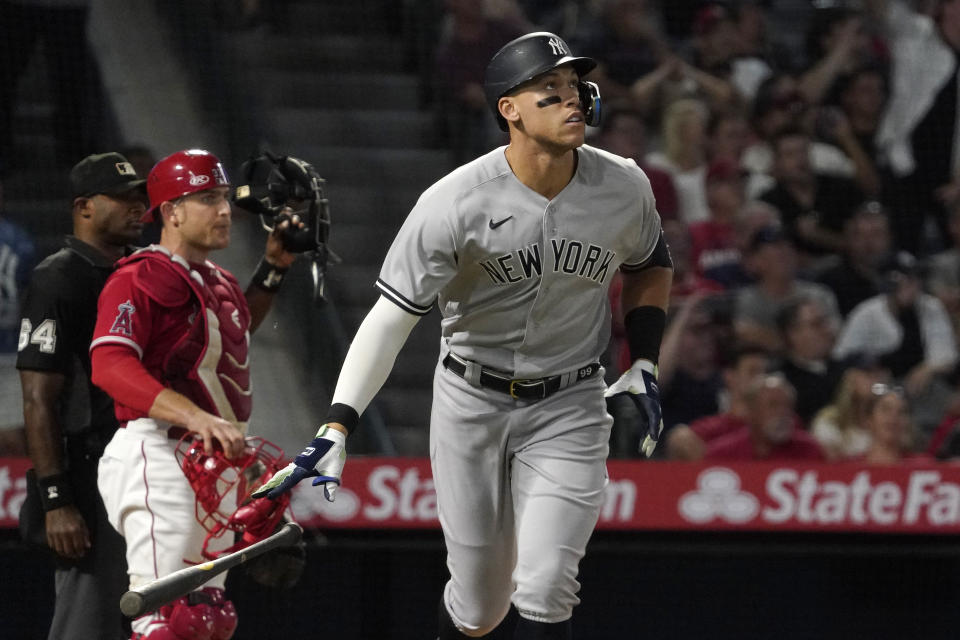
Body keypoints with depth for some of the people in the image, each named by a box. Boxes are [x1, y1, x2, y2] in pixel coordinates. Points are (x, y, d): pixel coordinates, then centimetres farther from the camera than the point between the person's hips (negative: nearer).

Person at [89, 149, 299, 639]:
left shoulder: (219, 283, 20)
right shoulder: (140, 278, -10)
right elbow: (110, 365, -25)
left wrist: (273, 268, 29)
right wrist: (195, 416, -37)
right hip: (158, 456, -10)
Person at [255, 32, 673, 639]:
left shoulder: (623, 188, -8)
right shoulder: (456, 203, -20)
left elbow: (650, 268, 14)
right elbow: (392, 316, -22)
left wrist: (645, 364, 2)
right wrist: (336, 429, -31)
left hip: (569, 407, 1)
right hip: (471, 401, -1)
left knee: (543, 591, -16)